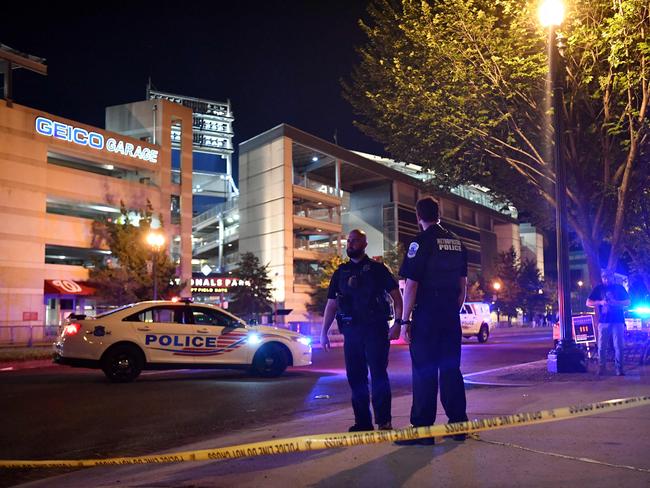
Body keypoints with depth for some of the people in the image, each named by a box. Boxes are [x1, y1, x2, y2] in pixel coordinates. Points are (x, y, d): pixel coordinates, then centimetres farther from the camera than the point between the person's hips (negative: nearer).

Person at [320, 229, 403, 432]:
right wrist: (323, 332, 8)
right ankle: (362, 421, 13)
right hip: (351, 330, 4)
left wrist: (398, 323, -11)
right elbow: (331, 304, 14)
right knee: (355, 377, 5)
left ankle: (384, 420, -1)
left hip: (375, 329, -4)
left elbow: (396, 295, 1)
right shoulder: (341, 272, 15)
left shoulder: (377, 269, 5)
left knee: (378, 375, -7)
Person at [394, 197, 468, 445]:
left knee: (424, 371, -3)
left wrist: (405, 319, -9)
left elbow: (411, 284, -13)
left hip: (427, 314, -6)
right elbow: (463, 283, 16)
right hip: (451, 315, 6)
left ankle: (423, 429, -1)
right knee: (451, 369, 12)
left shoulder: (421, 242, -9)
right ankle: (458, 424, 16)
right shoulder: (457, 243, 12)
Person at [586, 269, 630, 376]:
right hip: (604, 321, 0)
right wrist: (600, 302, -12)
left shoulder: (619, 288, 10)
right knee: (602, 346, -2)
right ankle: (602, 367, 5)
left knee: (618, 346, -6)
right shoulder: (598, 288, 9)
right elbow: (588, 303, 6)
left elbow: (627, 302, 7)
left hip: (618, 320, 0)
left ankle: (619, 368, -1)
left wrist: (616, 302, -12)